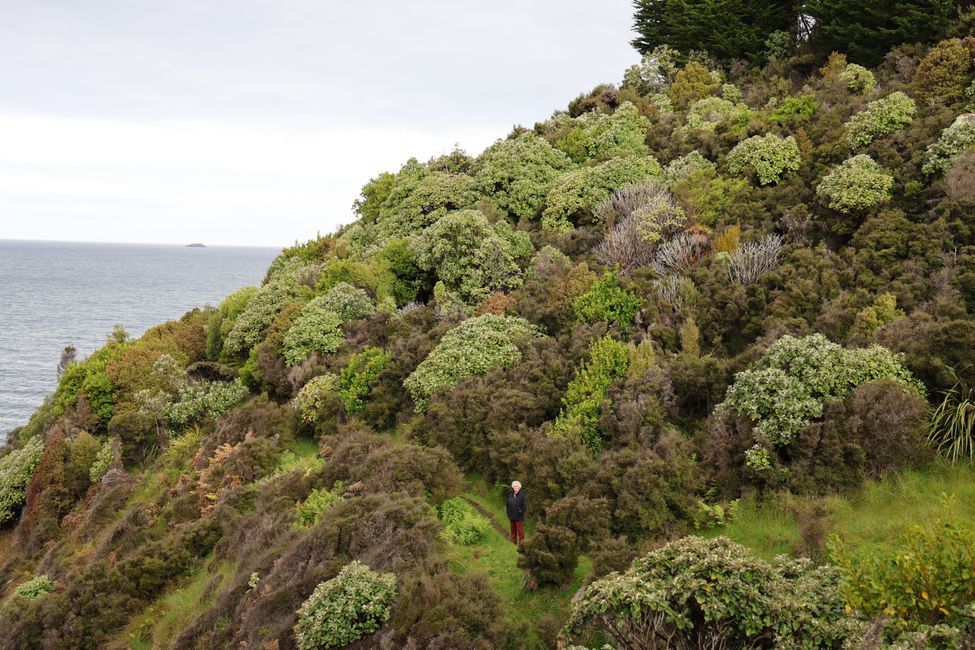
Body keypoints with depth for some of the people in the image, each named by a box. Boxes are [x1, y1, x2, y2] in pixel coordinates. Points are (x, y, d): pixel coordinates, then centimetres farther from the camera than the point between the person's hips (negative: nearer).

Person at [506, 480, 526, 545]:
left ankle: (521, 542, 9)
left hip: (519, 517, -6)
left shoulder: (522, 495, -13)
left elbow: (524, 505, -12)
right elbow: (508, 504, 13)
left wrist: (521, 512, -13)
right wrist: (509, 514, 9)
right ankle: (513, 541, 25)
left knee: (520, 530, 1)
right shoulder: (510, 494, 6)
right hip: (512, 516, 6)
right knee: (513, 530, 15)